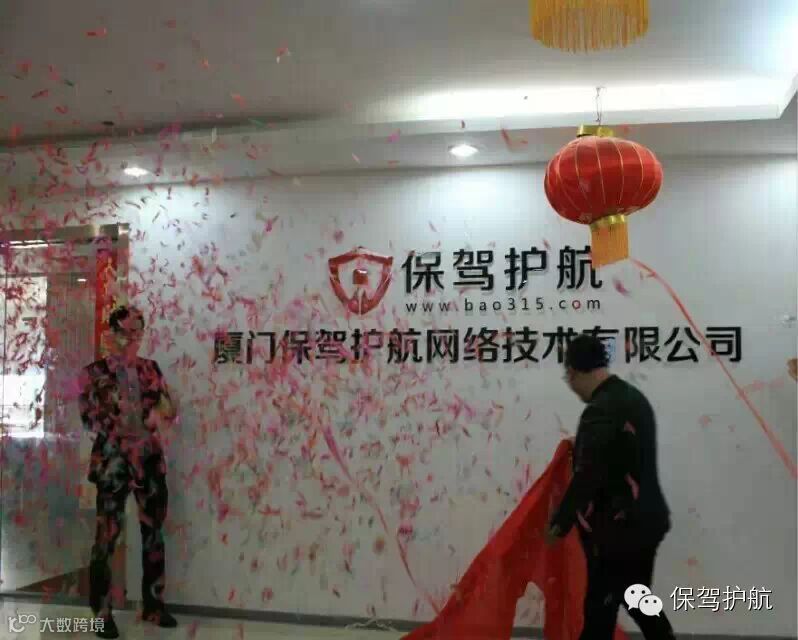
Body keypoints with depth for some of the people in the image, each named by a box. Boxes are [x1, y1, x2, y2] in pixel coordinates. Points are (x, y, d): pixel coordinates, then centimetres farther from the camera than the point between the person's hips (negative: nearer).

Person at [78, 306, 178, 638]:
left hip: (150, 458, 4)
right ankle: (102, 612, 8)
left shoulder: (150, 369, 10)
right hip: (113, 460, -4)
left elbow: (169, 409, 8)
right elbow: (89, 418, -7)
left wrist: (158, 414, -12)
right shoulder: (95, 373, -1)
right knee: (107, 533, -4)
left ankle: (153, 604, 20)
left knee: (154, 530, 8)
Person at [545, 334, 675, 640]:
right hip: (644, 520, 9)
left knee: (600, 610, 0)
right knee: (638, 601, 23)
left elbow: (587, 478, -24)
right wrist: (580, 447, 22)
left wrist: (559, 523, -15)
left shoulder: (600, 411, -21)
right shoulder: (635, 397, 8)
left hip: (617, 529, -9)